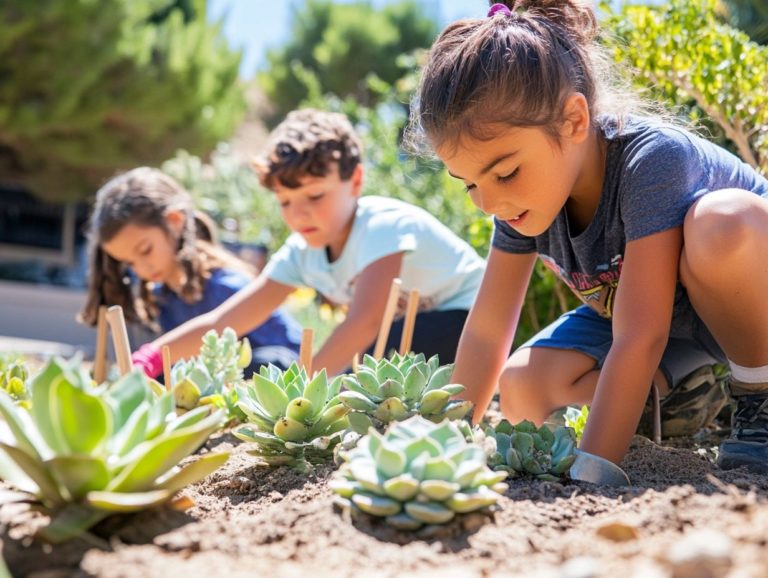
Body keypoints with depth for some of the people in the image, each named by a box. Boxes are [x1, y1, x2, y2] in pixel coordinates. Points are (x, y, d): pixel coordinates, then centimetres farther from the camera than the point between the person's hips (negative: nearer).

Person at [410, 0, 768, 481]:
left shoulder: (651, 159, -36)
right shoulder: (523, 196, -15)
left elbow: (638, 338, -40)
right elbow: (486, 331, -8)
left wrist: (593, 469, -42)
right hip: (646, 313, 6)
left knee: (723, 222, -40)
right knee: (523, 390, -17)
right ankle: (680, 398, 6)